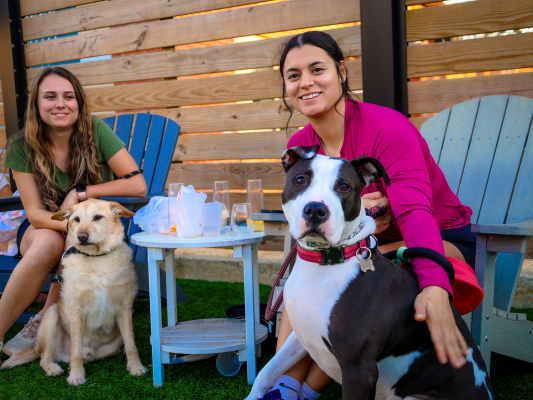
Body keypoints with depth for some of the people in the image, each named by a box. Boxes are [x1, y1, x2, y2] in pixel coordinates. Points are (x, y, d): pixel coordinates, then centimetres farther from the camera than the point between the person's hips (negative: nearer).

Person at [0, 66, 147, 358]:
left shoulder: (96, 132, -15)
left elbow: (138, 185, -20)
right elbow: (34, 212, -16)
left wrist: (81, 193, -22)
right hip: (42, 228, 0)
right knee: (49, 242, -34)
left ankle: (43, 321, -12)